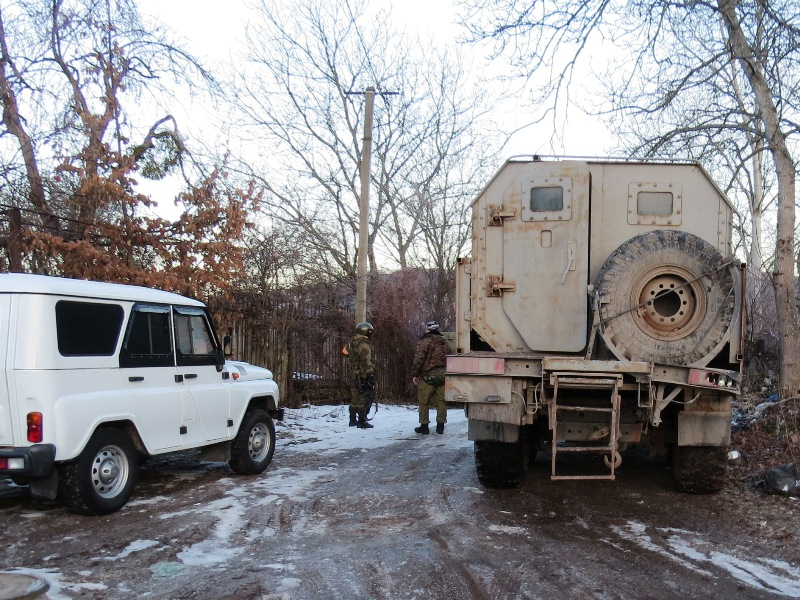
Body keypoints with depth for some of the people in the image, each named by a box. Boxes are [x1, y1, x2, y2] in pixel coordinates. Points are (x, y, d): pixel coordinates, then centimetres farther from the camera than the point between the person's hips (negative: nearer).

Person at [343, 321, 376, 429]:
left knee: (355, 398, 16)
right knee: (365, 398, -7)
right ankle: (362, 421, -9)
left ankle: (353, 420, 23)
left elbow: (345, 351, 29)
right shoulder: (364, 344, -16)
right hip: (363, 376, -9)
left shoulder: (352, 343, 12)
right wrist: (371, 376, -22)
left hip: (352, 376, 9)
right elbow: (367, 362, -22)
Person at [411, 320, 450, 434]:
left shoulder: (425, 341, -7)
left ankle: (424, 426, 5)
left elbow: (418, 359, -14)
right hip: (443, 375, 6)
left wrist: (415, 374, -9)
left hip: (428, 376, -6)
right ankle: (440, 425, 11)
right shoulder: (444, 342, 14)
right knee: (441, 401, 9)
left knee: (424, 401, 3)